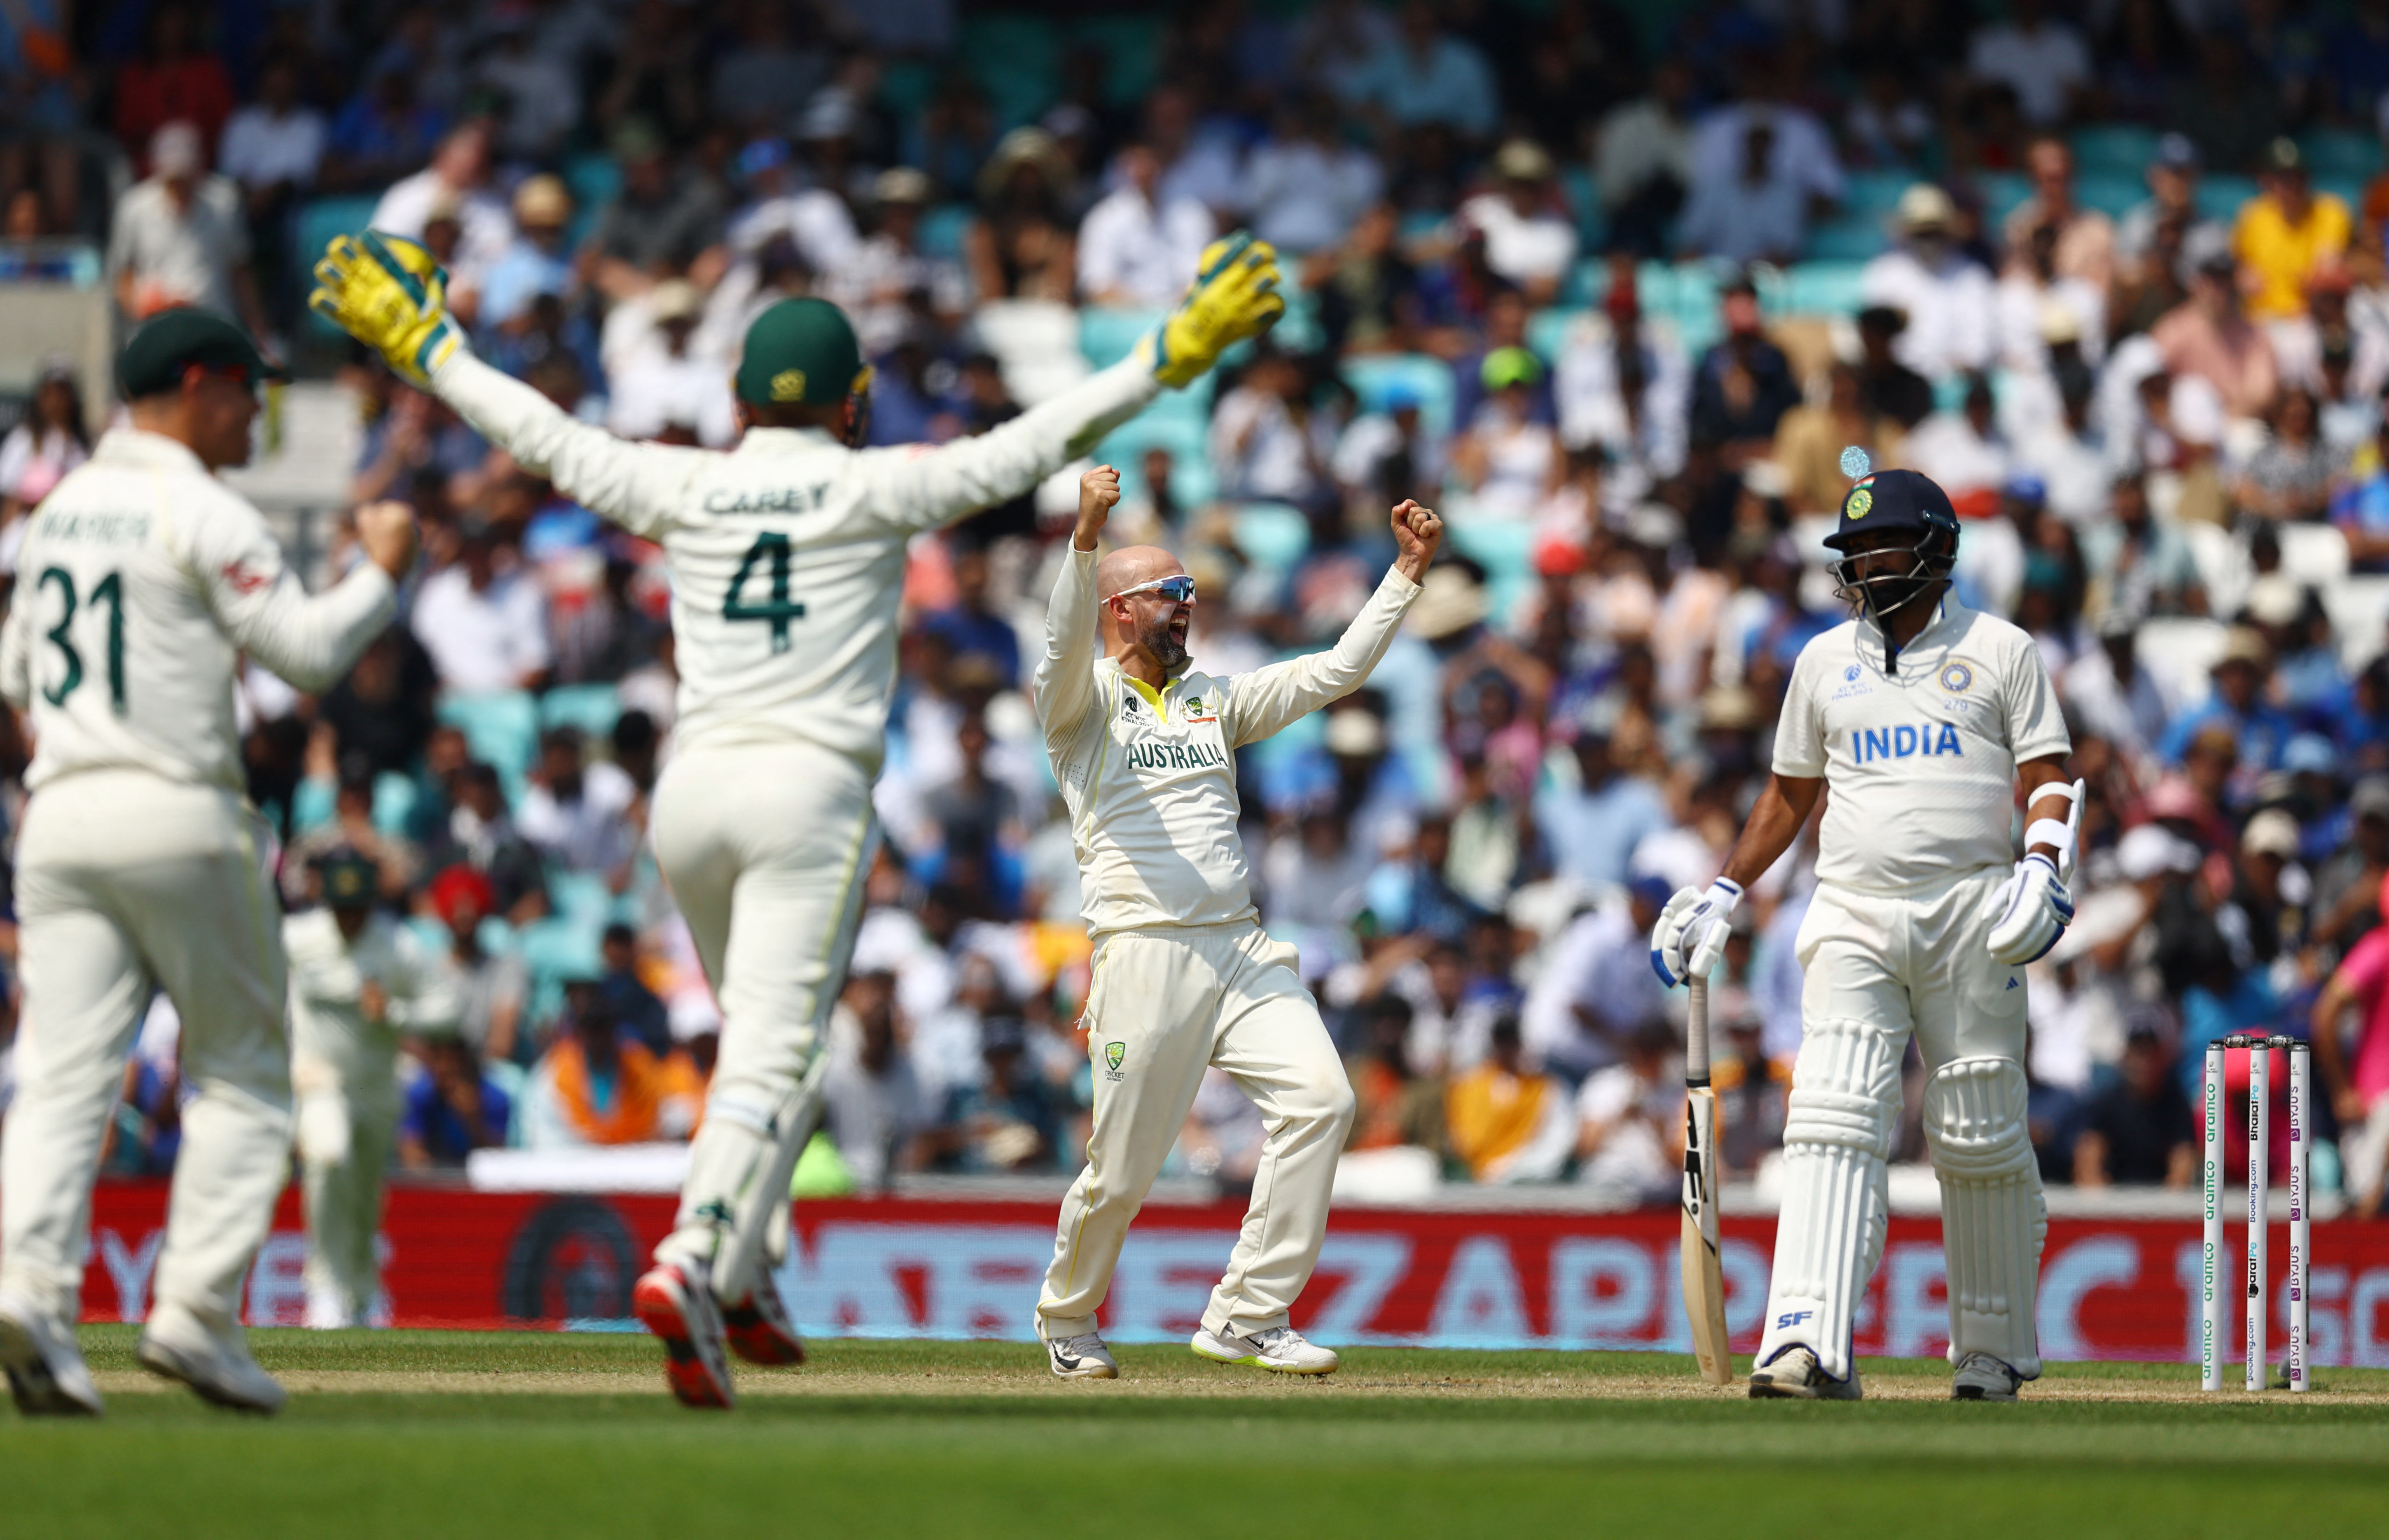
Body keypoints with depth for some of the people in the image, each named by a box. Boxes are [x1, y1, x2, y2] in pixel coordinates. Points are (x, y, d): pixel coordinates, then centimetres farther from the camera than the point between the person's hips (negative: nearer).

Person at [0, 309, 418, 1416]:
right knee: (240, 1074, 5)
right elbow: (309, 650, -11)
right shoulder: (203, 515, -8)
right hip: (178, 816, -6)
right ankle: (196, 1310, -6)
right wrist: (382, 572, 2)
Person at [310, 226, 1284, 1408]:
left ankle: (743, 1286, 19)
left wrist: (420, 345, 28)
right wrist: (1175, 353, -4)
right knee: (770, 1061, -12)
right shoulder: (877, 491, -2)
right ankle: (693, 1267, -32)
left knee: (759, 1039, 23)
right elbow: (1035, 445, -6)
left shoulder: (683, 488, 7)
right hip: (810, 786, -5)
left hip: (691, 792, 5)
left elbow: (538, 431, 15)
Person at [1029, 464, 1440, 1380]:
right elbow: (1066, 640, -17)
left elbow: (1335, 671, 20)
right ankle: (1066, 1319, 23)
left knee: (1320, 1098, -15)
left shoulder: (1215, 702, 23)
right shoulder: (1084, 701, 5)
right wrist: (1087, 534, -35)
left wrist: (1407, 573, 10)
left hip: (1243, 952, 5)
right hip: (1145, 953, -5)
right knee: (1123, 1168, -5)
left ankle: (1247, 1319, -10)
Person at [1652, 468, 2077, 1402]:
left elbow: (2047, 779, 1)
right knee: (1833, 1120, -15)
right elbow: (1790, 794, 24)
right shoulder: (1825, 661, 16)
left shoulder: (1999, 652, 6)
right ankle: (1811, 1348, -26)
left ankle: (1994, 1353, 16)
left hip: (1970, 919, -2)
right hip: (1853, 920, 2)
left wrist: (2044, 864, -17)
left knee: (1981, 1140, 1)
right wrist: (1725, 895, 17)